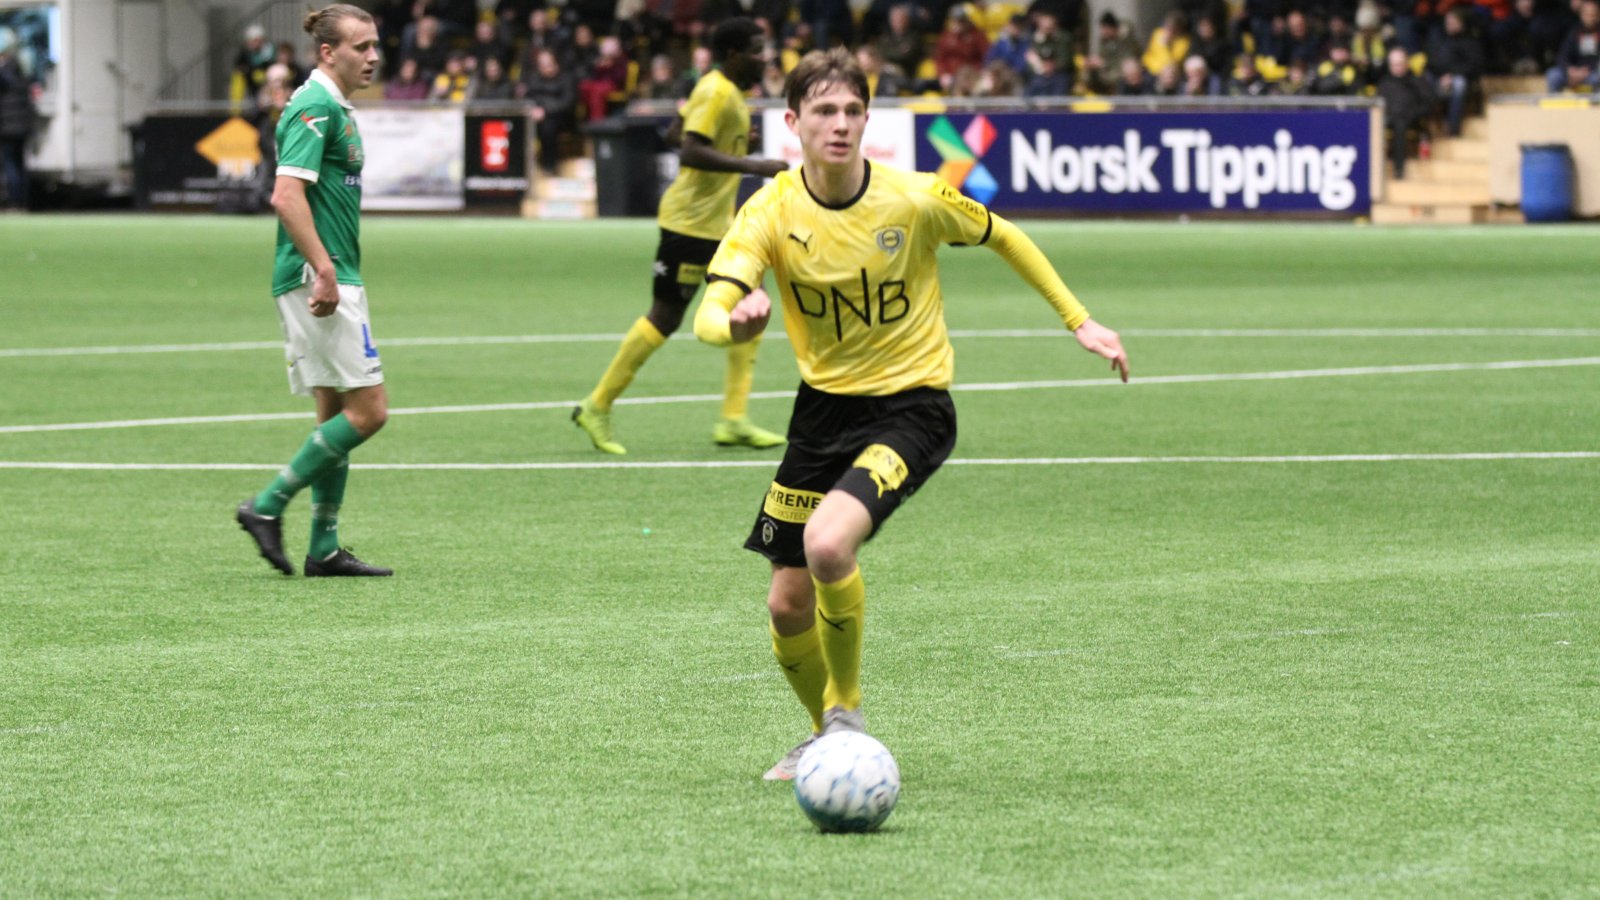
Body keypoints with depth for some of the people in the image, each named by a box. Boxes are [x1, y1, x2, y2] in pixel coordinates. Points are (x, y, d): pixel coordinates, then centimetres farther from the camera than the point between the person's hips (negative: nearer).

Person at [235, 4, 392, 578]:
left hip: (330, 279, 10)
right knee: (367, 410, -10)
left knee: (338, 415, 10)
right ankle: (267, 506, -6)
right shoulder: (315, 107, -13)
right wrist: (323, 270, -26)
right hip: (318, 279, -10)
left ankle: (324, 550, 12)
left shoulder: (332, 108, 18)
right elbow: (288, 196, -23)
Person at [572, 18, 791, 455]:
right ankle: (597, 407, 5)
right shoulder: (716, 94, -18)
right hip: (690, 222, -10)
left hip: (718, 222, 10)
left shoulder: (728, 91, 12)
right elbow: (690, 152, -28)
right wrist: (753, 166, -30)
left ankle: (734, 420, 5)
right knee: (664, 318, -5)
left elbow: (680, 128, 24)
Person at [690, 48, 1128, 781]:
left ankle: (847, 711, -4)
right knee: (788, 606, 6)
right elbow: (707, 316, -23)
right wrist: (736, 323, -48)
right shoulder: (772, 211, -12)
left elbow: (1002, 238, 5)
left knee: (828, 543, -29)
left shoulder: (914, 198, -15)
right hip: (824, 404, 4)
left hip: (911, 405, -4)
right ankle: (826, 735, 36)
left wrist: (1078, 320, 8)